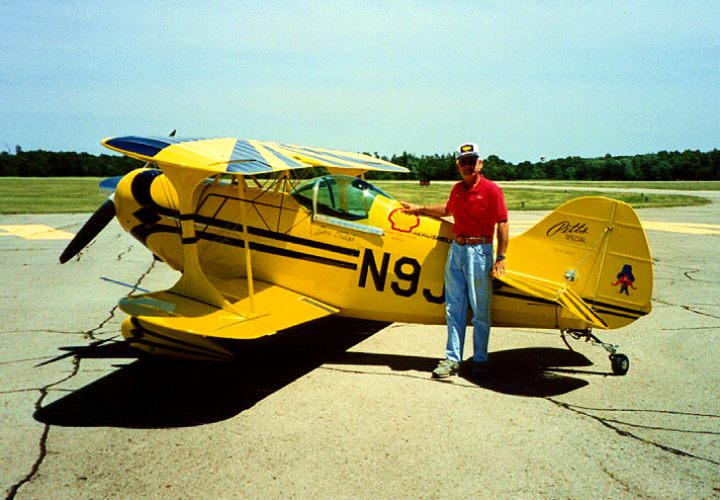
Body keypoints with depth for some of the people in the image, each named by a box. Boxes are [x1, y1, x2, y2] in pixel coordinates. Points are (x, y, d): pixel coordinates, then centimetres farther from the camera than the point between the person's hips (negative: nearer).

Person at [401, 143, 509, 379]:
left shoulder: (491, 189, -6)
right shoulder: (457, 189, 12)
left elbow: (502, 224, -8)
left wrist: (500, 258, -13)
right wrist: (420, 209, 36)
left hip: (479, 251, -6)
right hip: (456, 249, 6)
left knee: (480, 311, 1)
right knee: (454, 308, 7)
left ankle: (480, 360, 13)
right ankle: (452, 359, 14)